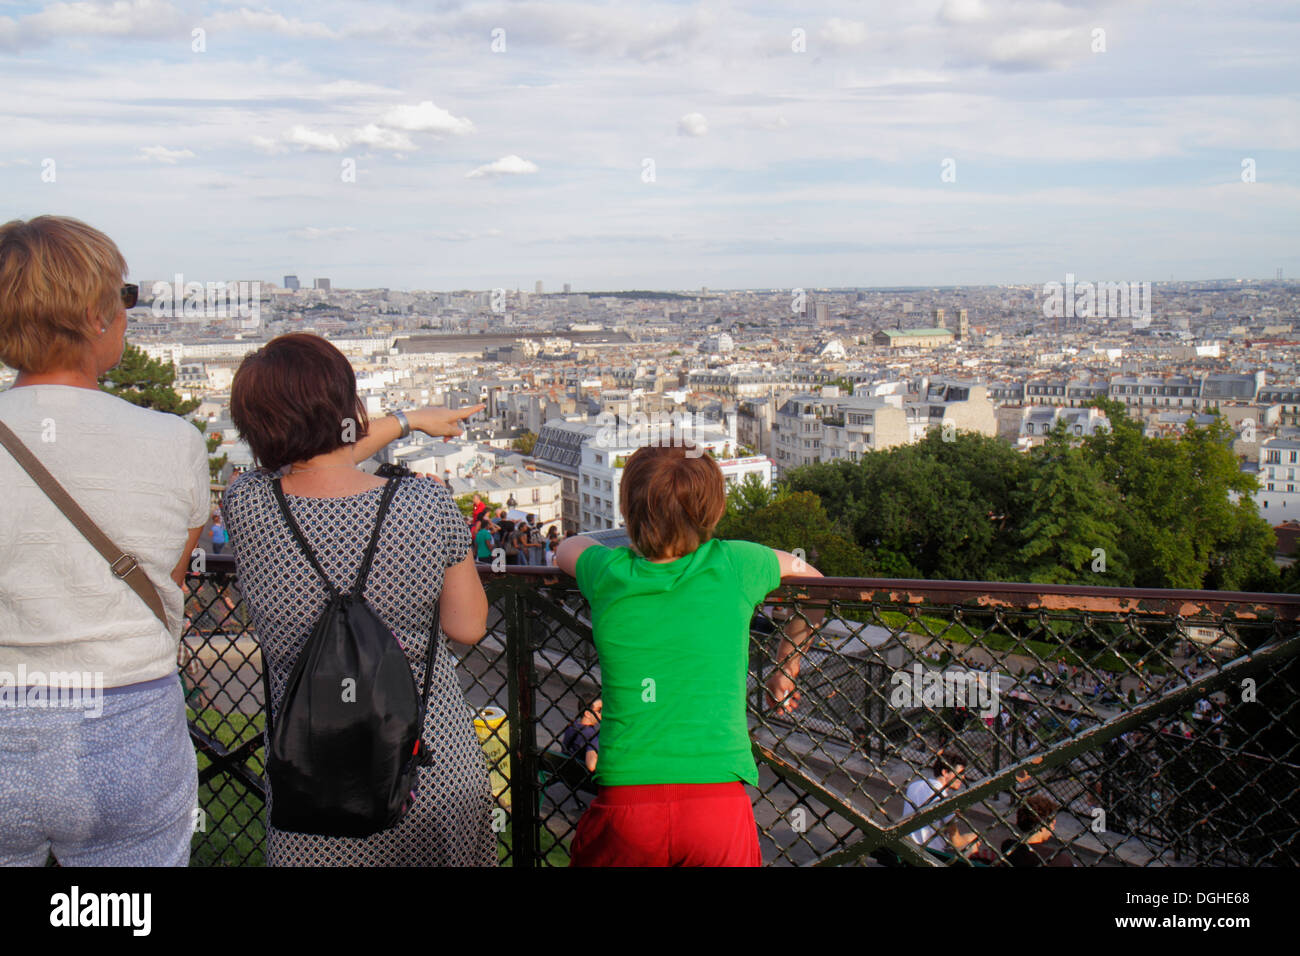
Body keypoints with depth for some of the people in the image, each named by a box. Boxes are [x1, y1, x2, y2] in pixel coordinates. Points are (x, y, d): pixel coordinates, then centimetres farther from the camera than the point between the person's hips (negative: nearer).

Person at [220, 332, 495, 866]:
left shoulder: (244, 507, -12)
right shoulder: (426, 505, -18)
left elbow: (309, 466, 12)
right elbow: (469, 627, -3)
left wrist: (408, 421, 24)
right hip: (440, 775, -1)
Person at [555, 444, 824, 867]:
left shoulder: (611, 575, 0)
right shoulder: (732, 566, -1)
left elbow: (568, 546, 25)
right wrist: (786, 668, 34)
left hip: (625, 797, 1)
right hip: (720, 798, 0)